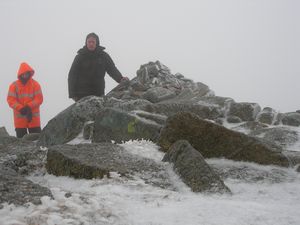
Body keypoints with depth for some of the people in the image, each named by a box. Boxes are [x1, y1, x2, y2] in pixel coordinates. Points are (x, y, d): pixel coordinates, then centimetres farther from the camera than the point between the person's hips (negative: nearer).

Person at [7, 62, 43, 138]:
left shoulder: (35, 84, -1)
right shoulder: (14, 85, -1)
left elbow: (39, 99, -6)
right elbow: (11, 100, -6)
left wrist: (28, 106, -20)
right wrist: (21, 108, -20)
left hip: (33, 117, -1)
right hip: (19, 117, 1)